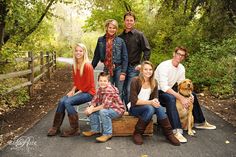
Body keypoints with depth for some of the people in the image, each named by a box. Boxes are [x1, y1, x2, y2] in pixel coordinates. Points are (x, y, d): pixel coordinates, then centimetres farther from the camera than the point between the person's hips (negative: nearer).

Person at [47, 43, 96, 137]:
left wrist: (76, 93, -15)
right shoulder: (74, 66, 8)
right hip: (78, 91, 7)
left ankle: (75, 129, -12)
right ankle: (56, 127, -5)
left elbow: (88, 85, -16)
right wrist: (73, 90, -2)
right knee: (61, 101, -15)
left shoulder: (87, 66, -17)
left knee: (67, 102, -25)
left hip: (88, 93, -7)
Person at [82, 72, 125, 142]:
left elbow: (105, 105, -33)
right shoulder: (100, 89, 0)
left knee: (103, 112, -34)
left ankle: (107, 134, -18)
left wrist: (92, 110, -27)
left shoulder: (110, 90, -26)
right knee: (91, 110, -1)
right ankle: (95, 129, 13)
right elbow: (95, 100, -3)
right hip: (107, 108, 9)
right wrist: (90, 107, -24)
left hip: (117, 110, -9)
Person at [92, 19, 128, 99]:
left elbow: (125, 57, -1)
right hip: (107, 69, 2)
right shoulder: (101, 40, 5)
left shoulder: (120, 41, -1)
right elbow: (96, 56, 12)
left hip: (118, 69, -2)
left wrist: (123, 72, -7)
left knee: (119, 92, 5)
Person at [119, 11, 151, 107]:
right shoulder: (120, 36, 10)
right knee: (124, 91, 8)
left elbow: (147, 50, -4)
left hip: (134, 68, -4)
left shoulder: (139, 35, -1)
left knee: (130, 90, -10)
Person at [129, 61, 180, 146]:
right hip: (134, 108, -4)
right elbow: (134, 101, -19)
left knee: (159, 107, -27)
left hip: (148, 107, 5)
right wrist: (150, 102, -29)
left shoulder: (154, 82, 1)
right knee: (150, 108, -34)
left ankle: (169, 134, -17)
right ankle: (137, 133, -20)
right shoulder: (135, 81, -16)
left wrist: (155, 101, -22)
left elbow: (155, 98, 2)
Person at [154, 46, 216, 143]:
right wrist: (181, 97, -35)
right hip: (158, 91, -8)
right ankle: (176, 131, -42)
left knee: (192, 95, 8)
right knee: (171, 98, -39)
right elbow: (164, 87, -32)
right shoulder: (164, 66, -24)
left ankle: (199, 122, 23)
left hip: (169, 90, 9)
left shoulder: (181, 68, 1)